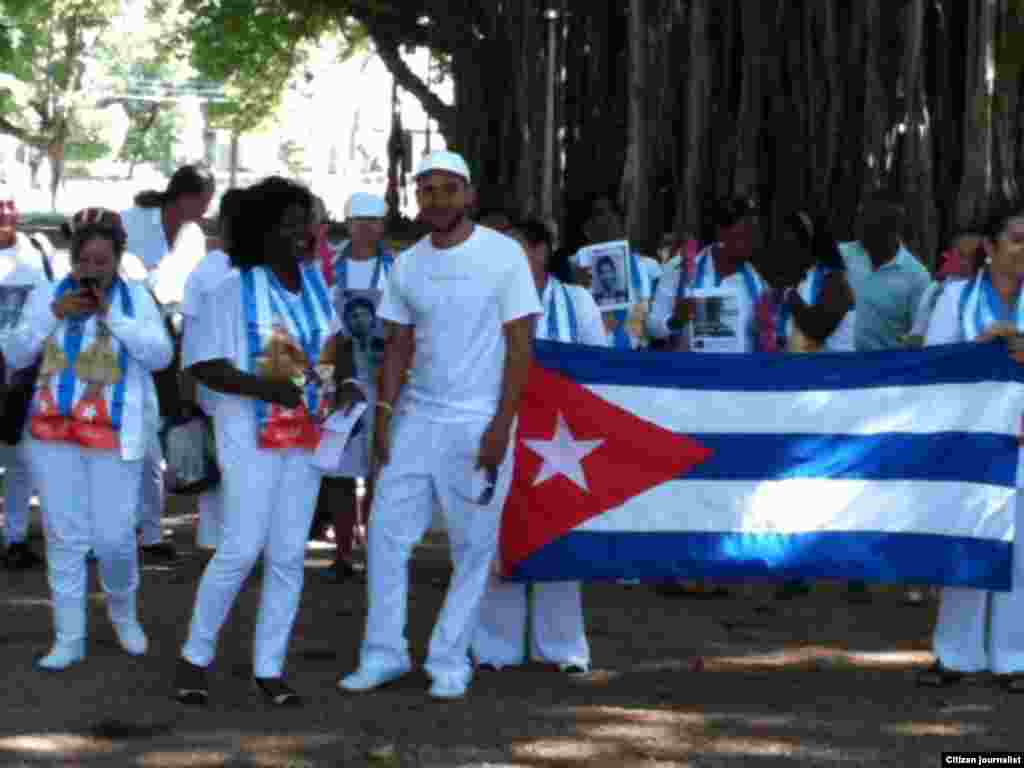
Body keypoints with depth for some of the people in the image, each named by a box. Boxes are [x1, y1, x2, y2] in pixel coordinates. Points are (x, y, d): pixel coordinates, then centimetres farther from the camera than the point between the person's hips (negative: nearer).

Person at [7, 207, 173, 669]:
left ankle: (122, 610, 27)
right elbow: (16, 356, 3)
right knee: (65, 537, 2)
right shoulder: (46, 296, 5)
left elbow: (160, 355, -9)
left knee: (114, 537, -3)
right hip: (53, 431, 2)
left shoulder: (136, 299, 0)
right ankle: (69, 638, 8)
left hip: (114, 435, -2)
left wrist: (111, 313, -15)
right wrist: (54, 314, -10)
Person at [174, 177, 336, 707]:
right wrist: (265, 387, -23)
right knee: (242, 548, -10)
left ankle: (269, 667, 11)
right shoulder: (234, 290, -10)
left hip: (306, 435, 6)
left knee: (289, 554, 5)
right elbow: (203, 366, -12)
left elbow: (330, 342, 23)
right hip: (252, 435, -6)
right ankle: (196, 656, 6)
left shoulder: (315, 285, 7)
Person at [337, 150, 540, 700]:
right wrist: (384, 414, 1)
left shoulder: (503, 255, -7)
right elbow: (398, 348, 12)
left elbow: (520, 347, -8)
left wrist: (501, 426, -13)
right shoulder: (406, 266, 7)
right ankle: (384, 654, 12)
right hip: (416, 420, 4)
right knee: (386, 535, 2)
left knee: (473, 548, 2)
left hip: (478, 427, -4)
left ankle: (449, 662, 11)